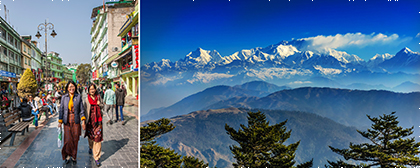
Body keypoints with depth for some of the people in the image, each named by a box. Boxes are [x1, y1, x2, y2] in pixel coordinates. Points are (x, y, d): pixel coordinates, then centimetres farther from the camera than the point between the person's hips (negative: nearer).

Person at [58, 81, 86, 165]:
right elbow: (61, 109, 7)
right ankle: (68, 155, 17)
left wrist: (83, 121, -3)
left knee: (75, 140, 4)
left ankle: (74, 156, 20)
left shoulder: (79, 96, 2)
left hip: (76, 121, 0)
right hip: (67, 121, 0)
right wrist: (60, 121, 4)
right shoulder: (64, 97, 4)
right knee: (68, 140, -4)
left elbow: (82, 109, 3)